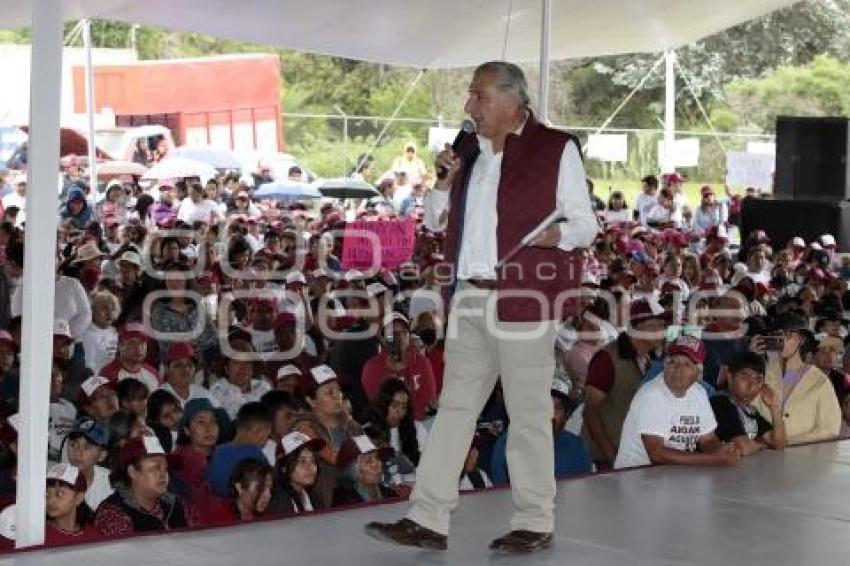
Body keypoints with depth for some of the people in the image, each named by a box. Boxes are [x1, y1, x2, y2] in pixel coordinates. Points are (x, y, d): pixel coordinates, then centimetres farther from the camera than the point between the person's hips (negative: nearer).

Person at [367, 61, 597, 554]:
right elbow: (437, 220, 21)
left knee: (529, 415, 1)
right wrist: (444, 180, 3)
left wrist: (557, 234, -24)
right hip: (470, 297, 6)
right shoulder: (470, 151, 14)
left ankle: (536, 524, 12)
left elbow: (586, 224, -3)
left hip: (524, 299, -6)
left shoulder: (556, 149, -4)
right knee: (455, 408, 7)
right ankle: (429, 520, 10)